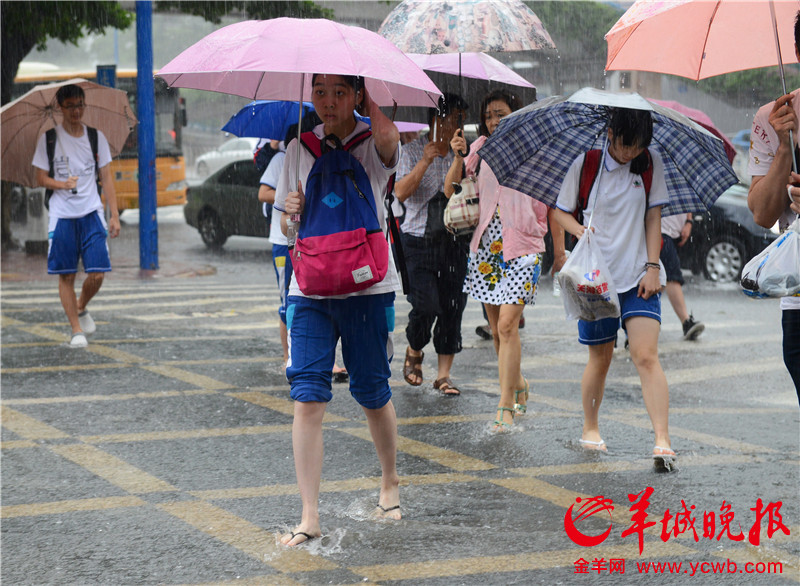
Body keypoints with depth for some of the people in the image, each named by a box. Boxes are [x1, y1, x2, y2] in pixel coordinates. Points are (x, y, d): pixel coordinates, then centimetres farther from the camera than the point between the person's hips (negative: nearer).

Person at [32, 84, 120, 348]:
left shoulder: (96, 137, 7)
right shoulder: (48, 139, 1)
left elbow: (106, 178, 9)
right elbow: (41, 178, 3)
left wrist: (114, 215, 3)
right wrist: (62, 184, -17)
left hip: (92, 213, 1)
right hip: (62, 216, -1)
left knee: (97, 274, -6)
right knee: (66, 276, 0)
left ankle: (81, 308, 23)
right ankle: (76, 329, 10)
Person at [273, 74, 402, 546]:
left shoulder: (372, 143, -6)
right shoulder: (301, 146, 7)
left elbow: (389, 139, -34)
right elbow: (286, 222, 14)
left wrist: (368, 100, -23)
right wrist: (292, 212, -6)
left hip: (368, 285, -2)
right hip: (310, 288, 3)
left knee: (373, 394, 9)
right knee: (308, 397, -7)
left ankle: (391, 482, 36)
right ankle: (310, 517, -4)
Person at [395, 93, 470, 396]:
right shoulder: (413, 150, 1)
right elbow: (401, 193, -10)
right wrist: (425, 161, -19)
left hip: (454, 242, 3)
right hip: (419, 240, -3)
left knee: (452, 307, -1)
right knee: (426, 305, -11)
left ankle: (444, 374, 7)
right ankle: (414, 351, 19)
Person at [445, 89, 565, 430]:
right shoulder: (480, 151, 9)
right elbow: (450, 191, 6)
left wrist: (560, 252, 6)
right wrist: (458, 158, -9)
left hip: (523, 248, -4)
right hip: (486, 247, 4)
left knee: (507, 325, -15)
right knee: (497, 329, 9)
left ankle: (505, 406, -13)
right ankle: (519, 385, 31)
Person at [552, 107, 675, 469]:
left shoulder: (651, 164, 1)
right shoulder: (585, 165, -4)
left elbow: (653, 217, 4)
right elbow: (560, 212, 6)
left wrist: (653, 267, -3)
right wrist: (581, 230, -15)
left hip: (639, 276, 0)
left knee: (646, 355, -12)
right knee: (600, 357, 9)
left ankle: (662, 440, -19)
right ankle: (590, 428, 31)